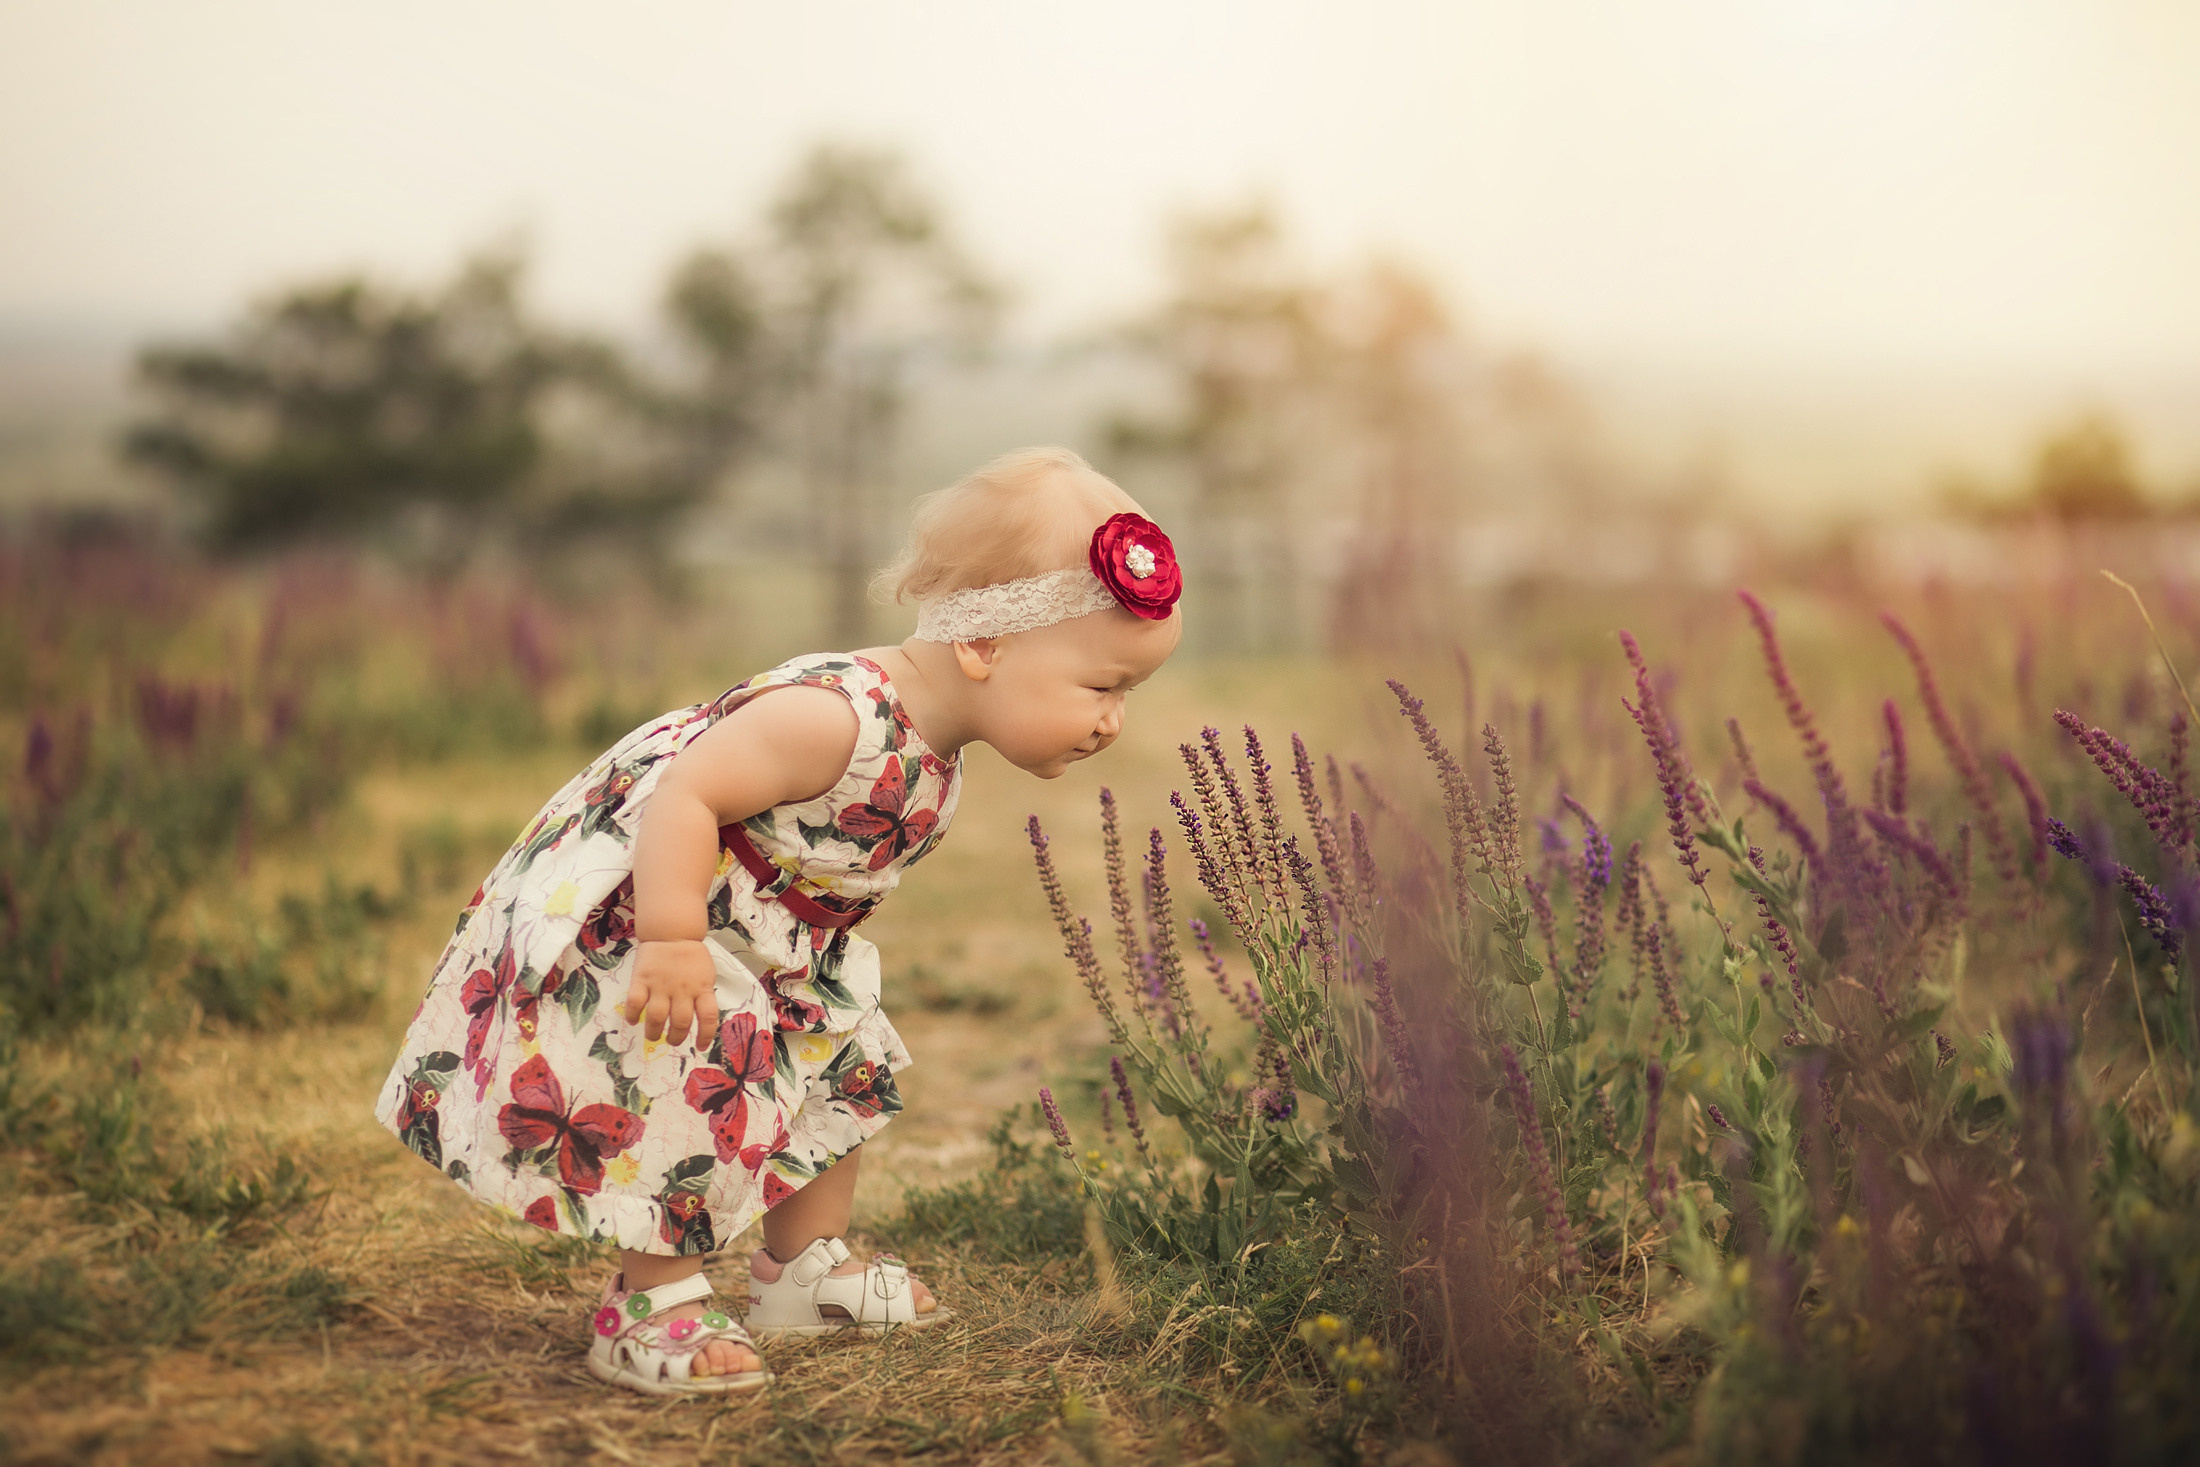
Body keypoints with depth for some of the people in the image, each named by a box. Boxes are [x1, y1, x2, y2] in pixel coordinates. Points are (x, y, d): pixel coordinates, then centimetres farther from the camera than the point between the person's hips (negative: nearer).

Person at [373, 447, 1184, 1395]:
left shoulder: (931, 759, -3)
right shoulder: (837, 715, -35)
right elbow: (684, 794, -37)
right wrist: (672, 944, -37)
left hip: (756, 941, 10)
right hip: (614, 917, -10)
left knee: (847, 1058, 17)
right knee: (713, 1072, -24)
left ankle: (807, 1266, 34)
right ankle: (650, 1308, -7)